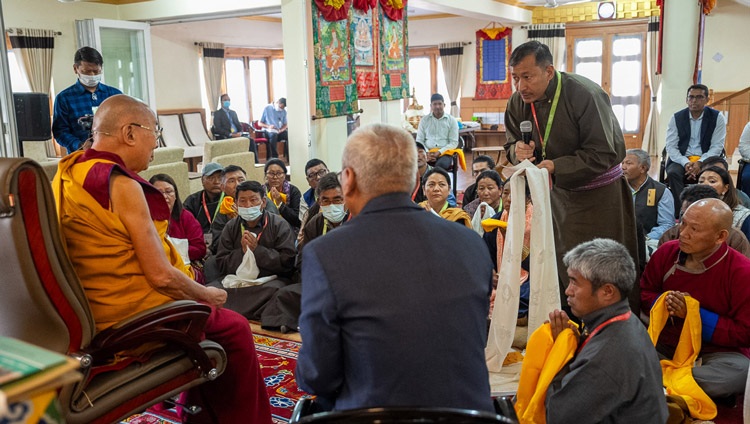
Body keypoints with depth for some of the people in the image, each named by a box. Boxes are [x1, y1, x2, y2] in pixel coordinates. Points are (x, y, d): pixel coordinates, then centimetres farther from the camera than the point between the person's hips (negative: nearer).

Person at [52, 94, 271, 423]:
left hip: (94, 316, 9)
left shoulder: (67, 174, 5)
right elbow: (161, 275, -22)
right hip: (137, 317, -9)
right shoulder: (121, 184, -22)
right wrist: (208, 295, -4)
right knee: (234, 329, 9)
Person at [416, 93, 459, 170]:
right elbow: (419, 140, 10)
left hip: (445, 152, -1)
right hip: (428, 153, 1)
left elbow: (454, 142, 1)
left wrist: (439, 152, -13)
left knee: (440, 165, -37)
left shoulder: (452, 120, 7)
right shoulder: (424, 120, 12)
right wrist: (427, 153, -10)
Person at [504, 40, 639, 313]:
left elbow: (604, 154, -24)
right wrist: (519, 150, -17)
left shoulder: (584, 94, -23)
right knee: (561, 267, 10)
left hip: (598, 194, -5)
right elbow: (512, 143, 8)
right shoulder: (518, 102, -4)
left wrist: (556, 166, -31)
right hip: (558, 193, 6)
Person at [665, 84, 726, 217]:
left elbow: (717, 146, -3)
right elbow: (671, 146, -2)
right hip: (681, 160, 1)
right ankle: (680, 214, -30)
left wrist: (700, 163, -20)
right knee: (673, 173, -32)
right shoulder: (676, 118, 4)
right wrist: (685, 163, -19)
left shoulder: (717, 117, 2)